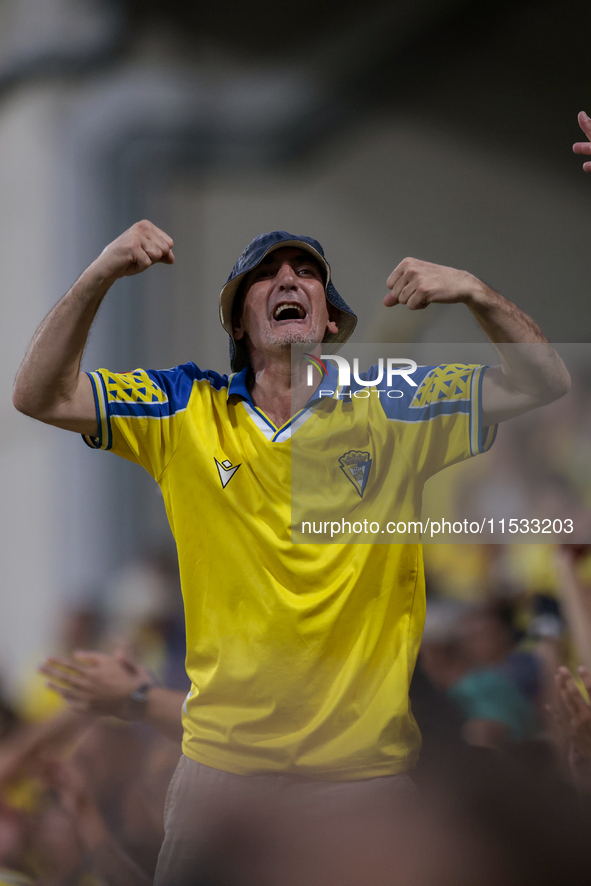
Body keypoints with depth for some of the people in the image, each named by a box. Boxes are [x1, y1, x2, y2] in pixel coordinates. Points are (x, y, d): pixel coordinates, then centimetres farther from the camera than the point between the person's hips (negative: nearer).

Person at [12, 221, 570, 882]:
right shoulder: (188, 411, 3)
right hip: (220, 761, 1)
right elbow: (41, 397, -5)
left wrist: (474, 294, -22)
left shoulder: (388, 407, 1)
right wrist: (99, 276, -18)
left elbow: (543, 384, -5)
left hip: (363, 764, 0)